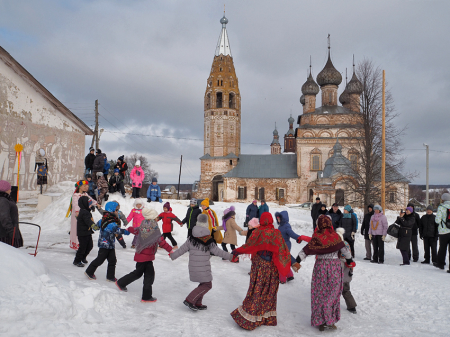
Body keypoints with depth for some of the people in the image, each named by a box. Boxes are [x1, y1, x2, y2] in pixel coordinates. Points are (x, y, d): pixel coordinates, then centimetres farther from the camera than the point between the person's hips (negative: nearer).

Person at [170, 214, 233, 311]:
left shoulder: (191, 239, 0)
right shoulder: (209, 241, -12)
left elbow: (182, 249, 5)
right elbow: (217, 252, -6)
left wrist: (172, 255, 20)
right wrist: (230, 256, 3)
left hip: (193, 266, 6)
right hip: (203, 268, -6)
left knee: (203, 284, 20)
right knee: (207, 285, 4)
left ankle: (197, 304, 20)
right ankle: (190, 300, -3)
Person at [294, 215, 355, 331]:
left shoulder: (317, 237, -9)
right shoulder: (336, 236, -2)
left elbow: (306, 250, -11)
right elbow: (345, 250, 7)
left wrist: (297, 261, -6)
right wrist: (349, 261, 22)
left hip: (321, 266, -2)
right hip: (335, 267, 2)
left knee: (320, 293, 6)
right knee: (332, 293, 11)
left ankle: (320, 321, 9)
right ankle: (330, 320, 16)